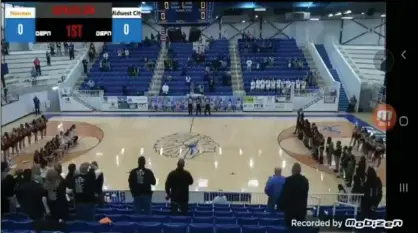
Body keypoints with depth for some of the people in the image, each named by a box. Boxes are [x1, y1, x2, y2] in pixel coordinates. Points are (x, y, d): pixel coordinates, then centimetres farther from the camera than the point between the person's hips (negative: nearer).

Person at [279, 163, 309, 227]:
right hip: (301, 207, 4)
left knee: (289, 226, 3)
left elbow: (283, 194, -11)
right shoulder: (305, 180, 2)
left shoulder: (288, 180, -15)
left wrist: (281, 206, 1)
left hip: (290, 207, -4)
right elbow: (305, 195, 10)